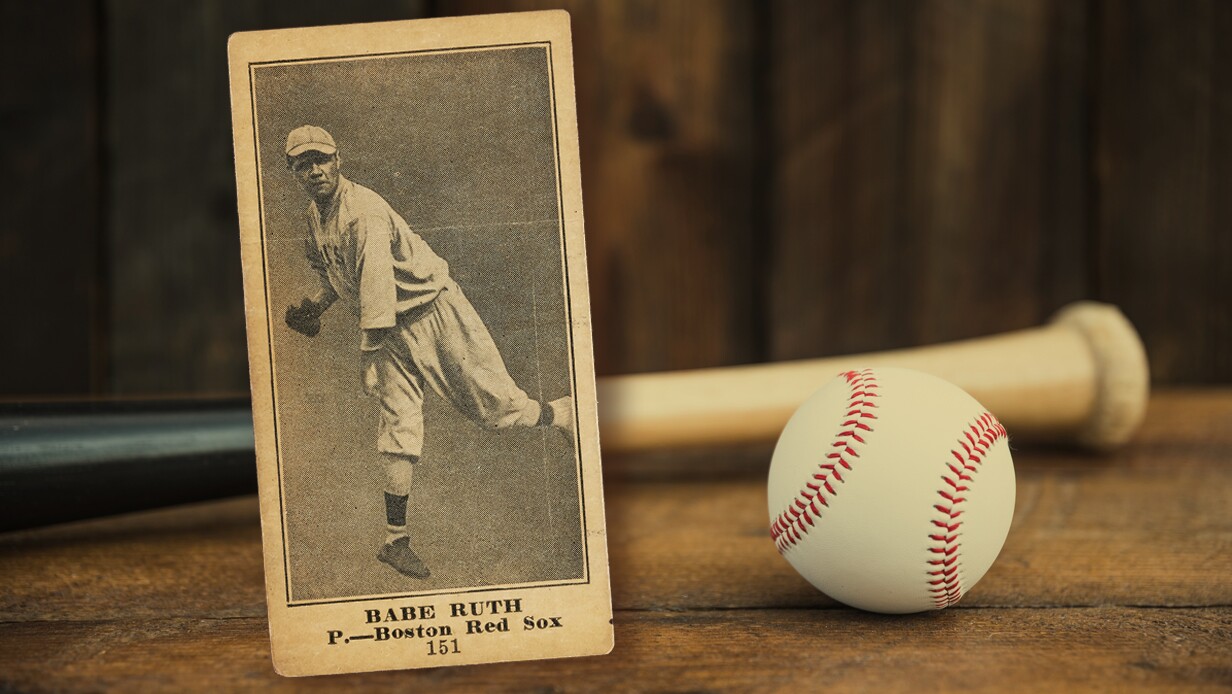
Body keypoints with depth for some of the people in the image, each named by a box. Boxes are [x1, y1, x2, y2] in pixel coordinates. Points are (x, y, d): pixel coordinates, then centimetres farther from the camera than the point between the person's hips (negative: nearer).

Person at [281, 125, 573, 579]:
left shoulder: (364, 210, -23)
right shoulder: (314, 218, 5)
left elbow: (377, 281, -31)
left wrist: (370, 349, -36)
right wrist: (314, 306, 4)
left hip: (434, 312, -6)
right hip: (389, 329, 6)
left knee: (497, 408, -3)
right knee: (399, 429, -4)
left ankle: (565, 414, 27)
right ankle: (395, 540, 0)